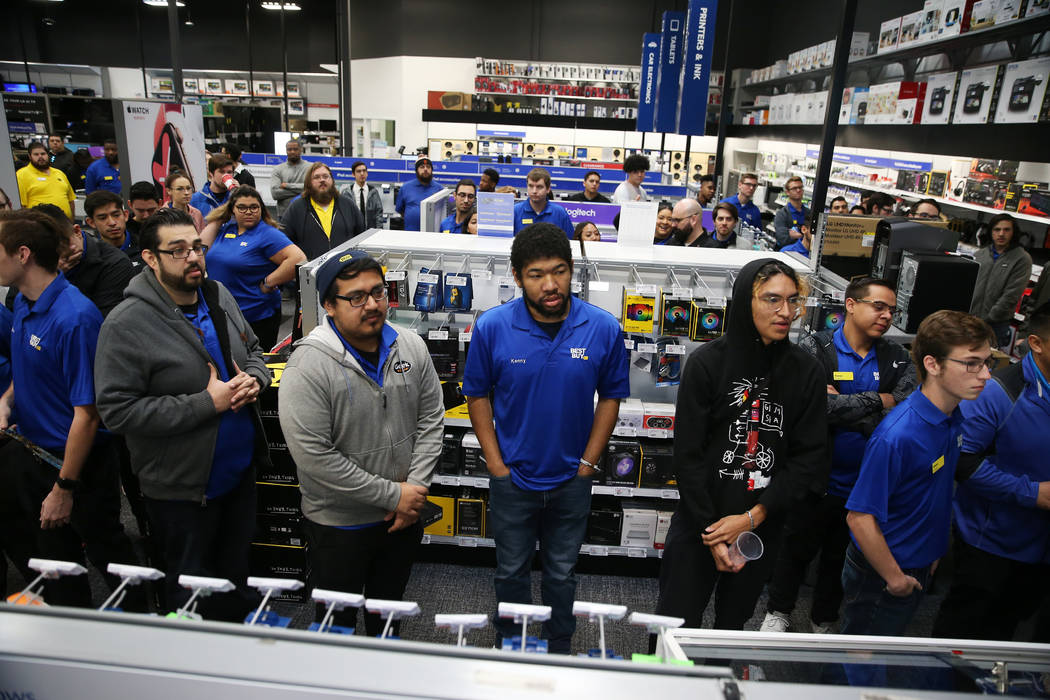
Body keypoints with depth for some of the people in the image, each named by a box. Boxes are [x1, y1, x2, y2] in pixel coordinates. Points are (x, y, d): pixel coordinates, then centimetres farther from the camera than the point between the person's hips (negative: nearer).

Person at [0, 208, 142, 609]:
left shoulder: (74, 317, -26)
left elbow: (86, 413, -24)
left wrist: (64, 489, -19)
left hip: (80, 461, -8)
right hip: (34, 452, 8)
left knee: (107, 552, 10)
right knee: (53, 560, 22)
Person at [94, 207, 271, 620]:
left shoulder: (219, 296, 0)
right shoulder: (126, 326, -20)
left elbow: (252, 350, 14)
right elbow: (118, 412, -23)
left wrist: (255, 379, -9)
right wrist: (206, 403, -25)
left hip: (240, 469, 6)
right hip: (182, 488, -6)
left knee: (238, 572, 26)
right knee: (192, 589, 17)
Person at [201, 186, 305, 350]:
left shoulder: (267, 234, -11)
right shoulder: (226, 228, 11)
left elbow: (297, 259, -23)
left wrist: (268, 284, -18)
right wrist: (216, 220, 5)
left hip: (257, 318, -6)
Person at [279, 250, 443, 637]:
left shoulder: (412, 348, -6)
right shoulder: (309, 366, -23)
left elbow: (431, 419, 0)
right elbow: (314, 456, -25)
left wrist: (416, 487, -11)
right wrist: (392, 495, -20)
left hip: (403, 517, 5)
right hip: (338, 525, -4)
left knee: (390, 611, 27)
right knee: (338, 620, 18)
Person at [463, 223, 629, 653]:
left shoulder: (603, 328, -14)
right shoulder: (492, 327, -15)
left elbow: (611, 396, -2)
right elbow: (478, 395, -4)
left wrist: (588, 463, -4)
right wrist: (496, 464, -6)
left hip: (572, 479, 1)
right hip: (512, 477, 0)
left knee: (562, 573, 20)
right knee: (511, 571, 20)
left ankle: (559, 650, 44)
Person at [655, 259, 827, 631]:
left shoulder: (805, 371, -1)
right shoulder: (707, 362, -10)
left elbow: (810, 456, -2)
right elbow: (688, 454, -9)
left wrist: (753, 517, -10)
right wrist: (712, 534, -10)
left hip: (764, 527, 3)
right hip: (699, 523, -2)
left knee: (733, 624, 19)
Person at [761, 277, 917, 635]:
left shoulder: (897, 358, 0)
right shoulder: (814, 348, -13)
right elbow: (820, 405, -29)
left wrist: (843, 406, -22)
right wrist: (878, 401, -19)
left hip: (866, 485, 4)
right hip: (817, 480, -3)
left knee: (841, 558, 21)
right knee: (797, 549, 16)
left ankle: (824, 621, 44)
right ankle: (778, 613, 39)